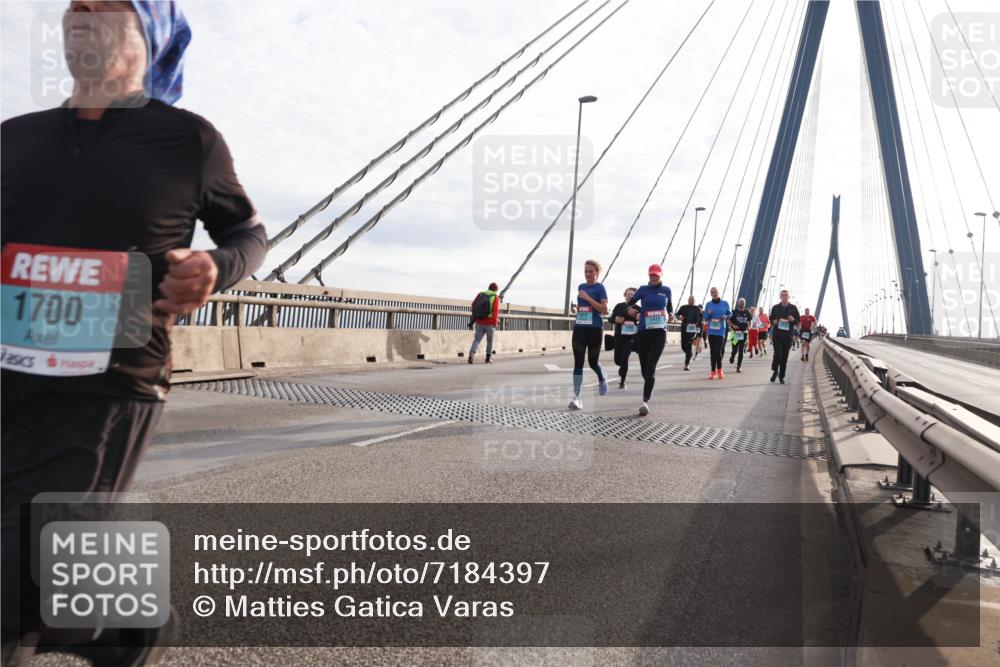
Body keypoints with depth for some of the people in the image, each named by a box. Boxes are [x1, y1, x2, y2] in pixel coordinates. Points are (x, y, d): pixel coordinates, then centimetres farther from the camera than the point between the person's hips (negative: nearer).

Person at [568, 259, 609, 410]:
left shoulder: (600, 288, -4)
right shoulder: (581, 286, 13)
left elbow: (604, 310, -14)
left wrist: (588, 298, -17)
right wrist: (576, 308, 10)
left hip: (595, 329, -4)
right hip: (579, 328, 4)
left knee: (593, 361, 7)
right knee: (578, 362, -5)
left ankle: (603, 380, 40)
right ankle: (576, 397, -6)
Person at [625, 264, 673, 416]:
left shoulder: (666, 290, 8)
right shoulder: (643, 289, 6)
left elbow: (670, 307, 22)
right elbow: (630, 303, 16)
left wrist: (670, 316, 3)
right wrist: (633, 310, -3)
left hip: (660, 332, -1)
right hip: (644, 331, 1)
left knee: (651, 367, -14)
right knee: (644, 367, 8)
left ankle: (645, 401, -23)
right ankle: (649, 391, 37)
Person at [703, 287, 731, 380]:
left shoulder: (725, 303, 2)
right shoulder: (708, 304, 5)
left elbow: (730, 313, 12)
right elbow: (705, 318, 9)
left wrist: (726, 316, -9)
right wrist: (708, 314, -13)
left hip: (721, 331, -2)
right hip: (711, 331, 2)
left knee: (718, 351, -10)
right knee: (712, 351, 4)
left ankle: (719, 370, 12)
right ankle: (713, 372, 12)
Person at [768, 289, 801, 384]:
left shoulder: (793, 308, 7)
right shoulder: (775, 307, 7)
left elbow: (798, 321, 11)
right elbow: (770, 319, 15)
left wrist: (793, 320, -12)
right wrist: (773, 322, -8)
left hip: (788, 336, 1)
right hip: (777, 335, -1)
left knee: (785, 357, 5)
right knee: (778, 354, -14)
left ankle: (781, 376, 15)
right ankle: (775, 371, 11)